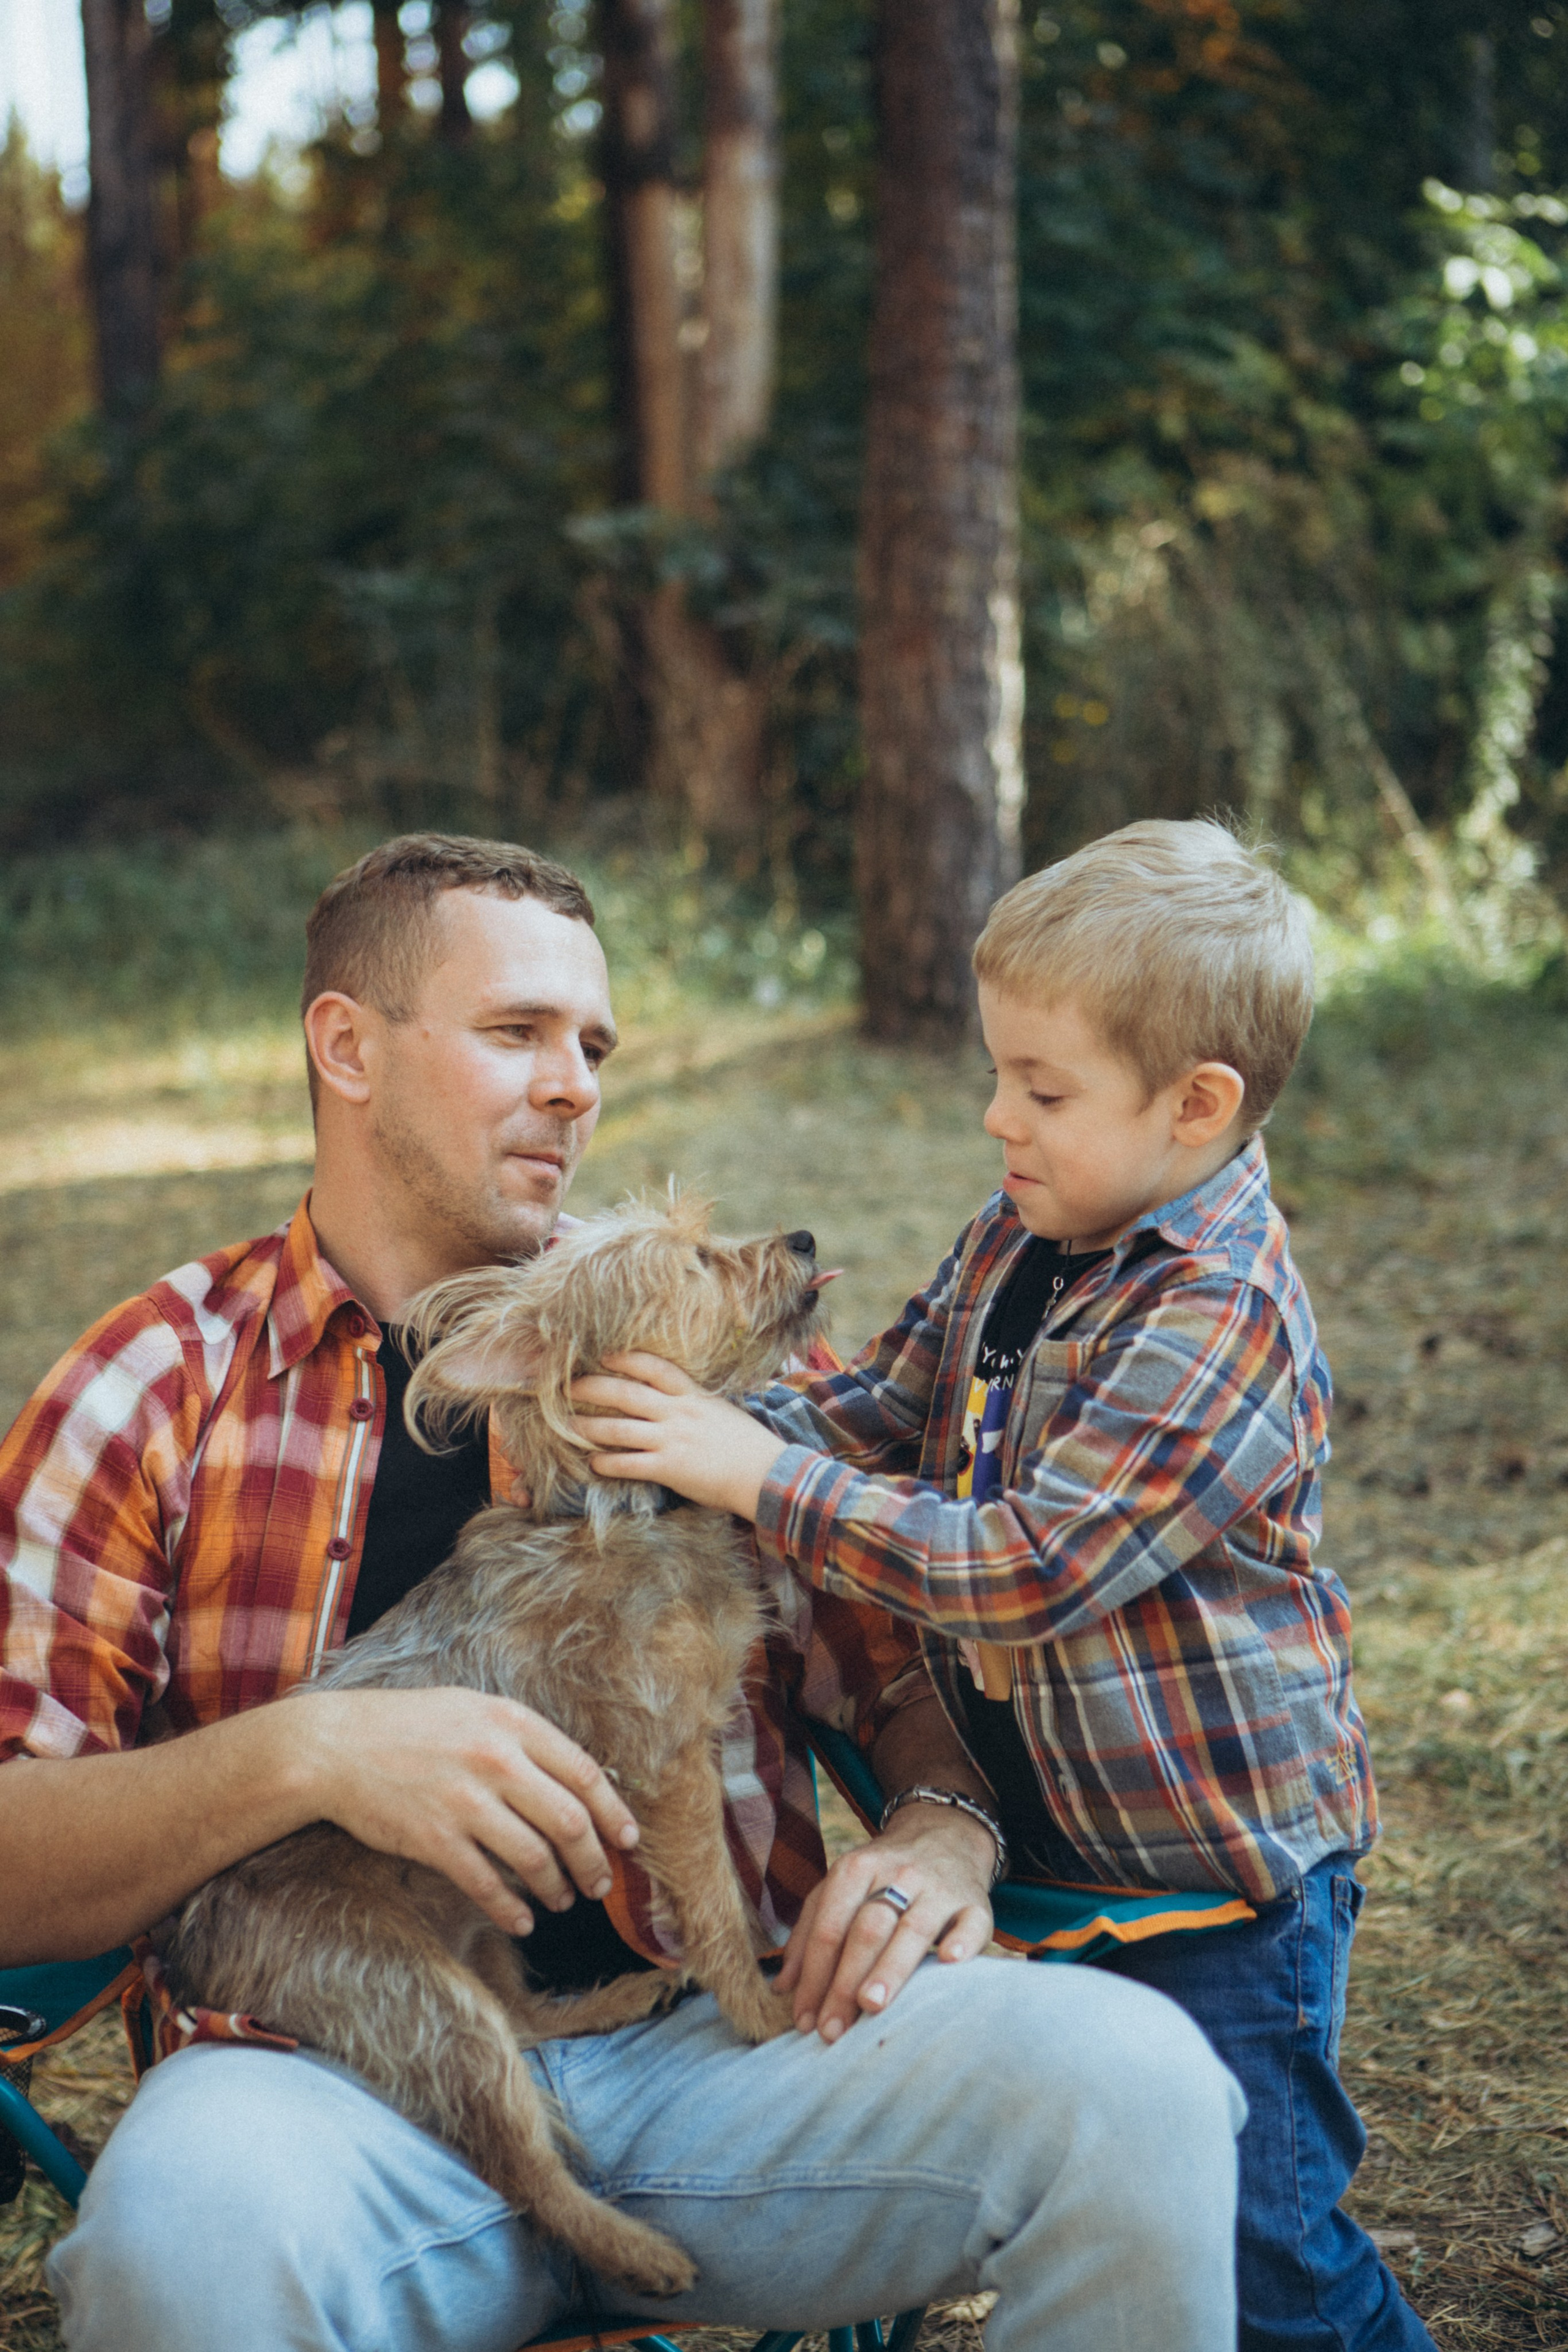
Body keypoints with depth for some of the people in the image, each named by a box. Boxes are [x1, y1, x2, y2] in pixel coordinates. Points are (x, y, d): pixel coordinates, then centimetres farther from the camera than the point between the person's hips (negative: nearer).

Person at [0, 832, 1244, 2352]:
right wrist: (306, 1751, -19)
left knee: (1136, 2081, -25)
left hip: (717, 2031, 2)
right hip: (345, 2066, -1)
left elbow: (914, 1665, 19)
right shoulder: (158, 1390, 6)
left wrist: (945, 1826, -4)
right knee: (190, 2224, -36)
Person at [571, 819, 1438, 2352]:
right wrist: (719, 1434, -11)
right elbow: (886, 1412, 8)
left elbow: (1027, 1570, -31)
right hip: (1050, 1846, 9)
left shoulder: (1221, 1325, -26)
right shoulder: (1015, 1244, 1)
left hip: (1225, 1877, -8)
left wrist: (763, 1480, -29)